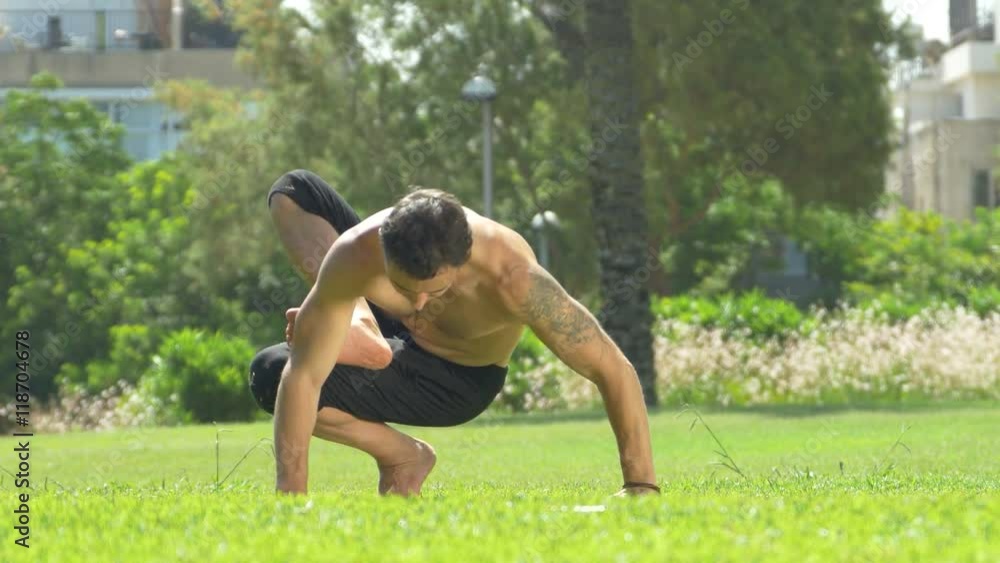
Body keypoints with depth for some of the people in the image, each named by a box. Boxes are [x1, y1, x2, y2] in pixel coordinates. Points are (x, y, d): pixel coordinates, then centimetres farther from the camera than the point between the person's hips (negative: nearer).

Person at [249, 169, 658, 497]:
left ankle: (402, 456, -3)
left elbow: (612, 368, -38)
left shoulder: (512, 278, -44)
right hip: (389, 321, 3)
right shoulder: (356, 254, -37)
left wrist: (641, 486, -42)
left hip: (453, 378, -3)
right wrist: (290, 495, -36)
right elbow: (302, 376, -32)